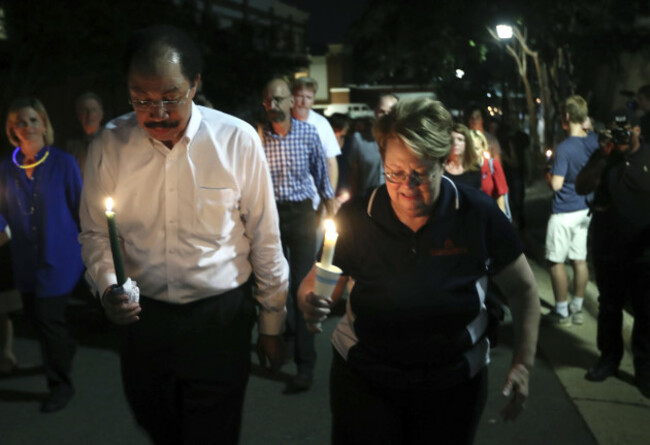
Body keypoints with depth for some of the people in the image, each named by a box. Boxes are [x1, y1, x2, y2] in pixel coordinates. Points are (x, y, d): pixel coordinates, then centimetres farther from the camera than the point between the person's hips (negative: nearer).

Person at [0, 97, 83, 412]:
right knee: (34, 315, 17)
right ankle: (65, 349, 46)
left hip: (58, 257, -4)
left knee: (48, 318, -5)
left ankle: (61, 384, 14)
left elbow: (80, 209, -4)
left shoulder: (63, 164, -8)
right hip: (26, 261, 5)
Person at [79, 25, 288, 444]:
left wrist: (272, 326, 2)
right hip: (142, 316, 3)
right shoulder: (110, 145, -6)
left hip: (221, 319, -3)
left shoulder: (237, 140, -13)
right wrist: (108, 286, -15)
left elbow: (265, 240, -5)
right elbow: (95, 233, 5)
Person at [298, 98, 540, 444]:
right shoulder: (355, 219, -13)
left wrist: (523, 365, -8)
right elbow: (314, 283, -3)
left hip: (453, 387, 1)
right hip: (363, 383, 0)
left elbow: (522, 290, -1)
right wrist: (311, 303, -26)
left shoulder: (478, 215, -13)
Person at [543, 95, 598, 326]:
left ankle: (561, 313, 9)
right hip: (585, 210, 7)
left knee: (556, 262, 3)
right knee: (580, 259, 12)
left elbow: (556, 184, -20)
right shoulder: (593, 144, 3)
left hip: (563, 212, -7)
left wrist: (548, 175, -1)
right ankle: (577, 309, 21)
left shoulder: (564, 148, -19)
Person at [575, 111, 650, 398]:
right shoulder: (604, 159, 2)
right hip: (607, 249, 3)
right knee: (609, 308, 15)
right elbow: (581, 187, -11)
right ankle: (609, 358, 30)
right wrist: (602, 154, -17)